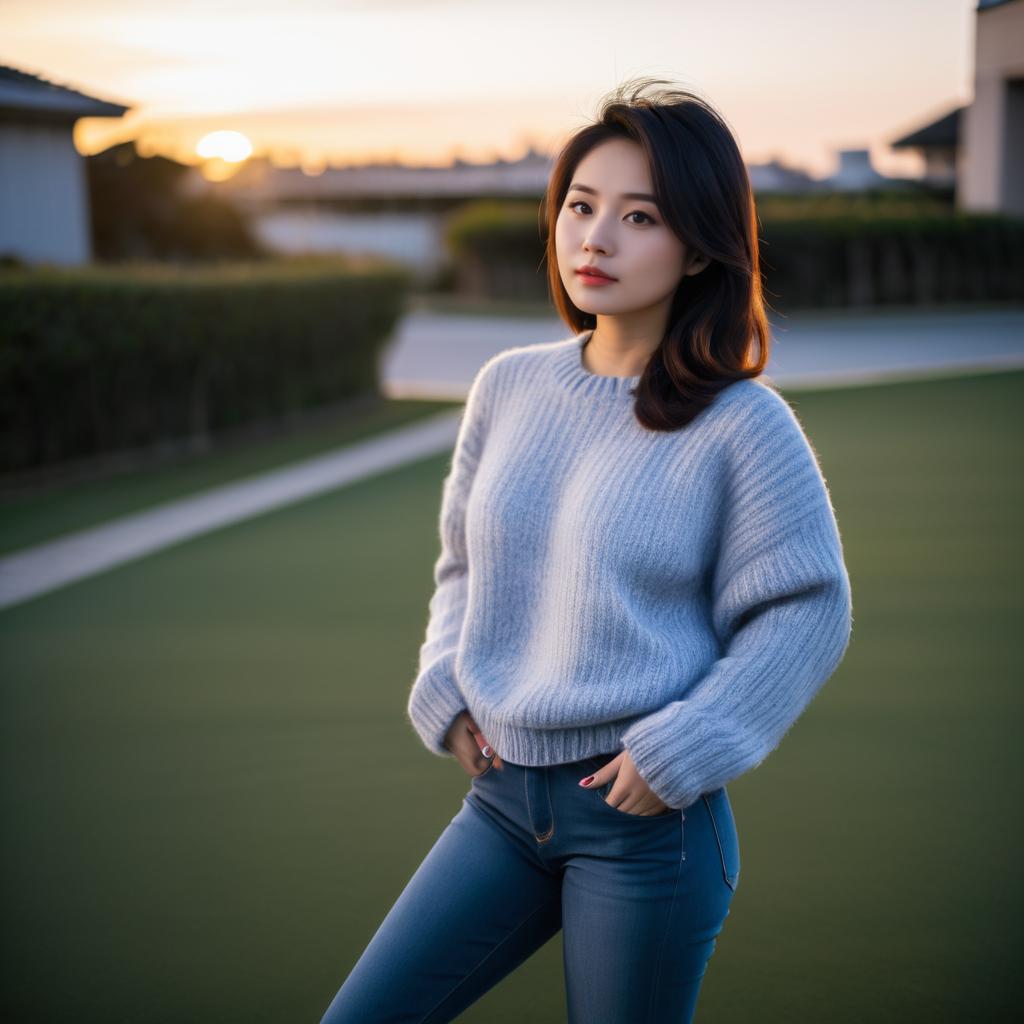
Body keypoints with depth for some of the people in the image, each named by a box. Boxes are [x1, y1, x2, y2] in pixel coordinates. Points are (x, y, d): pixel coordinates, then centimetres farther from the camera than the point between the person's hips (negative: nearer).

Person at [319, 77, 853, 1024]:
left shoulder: (744, 425, -11)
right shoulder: (509, 386, 3)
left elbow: (807, 612, -6)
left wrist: (679, 751, -12)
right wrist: (446, 694, 3)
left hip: (650, 818, -4)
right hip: (504, 800, 5)